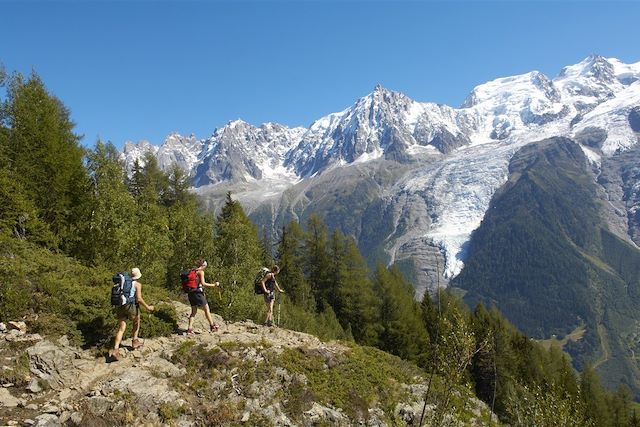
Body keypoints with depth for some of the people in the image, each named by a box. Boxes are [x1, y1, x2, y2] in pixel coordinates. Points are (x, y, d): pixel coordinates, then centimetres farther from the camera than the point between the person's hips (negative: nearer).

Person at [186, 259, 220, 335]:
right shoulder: (201, 272, -7)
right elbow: (203, 283, -17)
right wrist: (213, 285, -11)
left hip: (191, 293, 7)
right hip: (198, 292, -7)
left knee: (193, 311, 12)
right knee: (206, 309, 5)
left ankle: (190, 329, 3)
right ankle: (212, 326, 10)